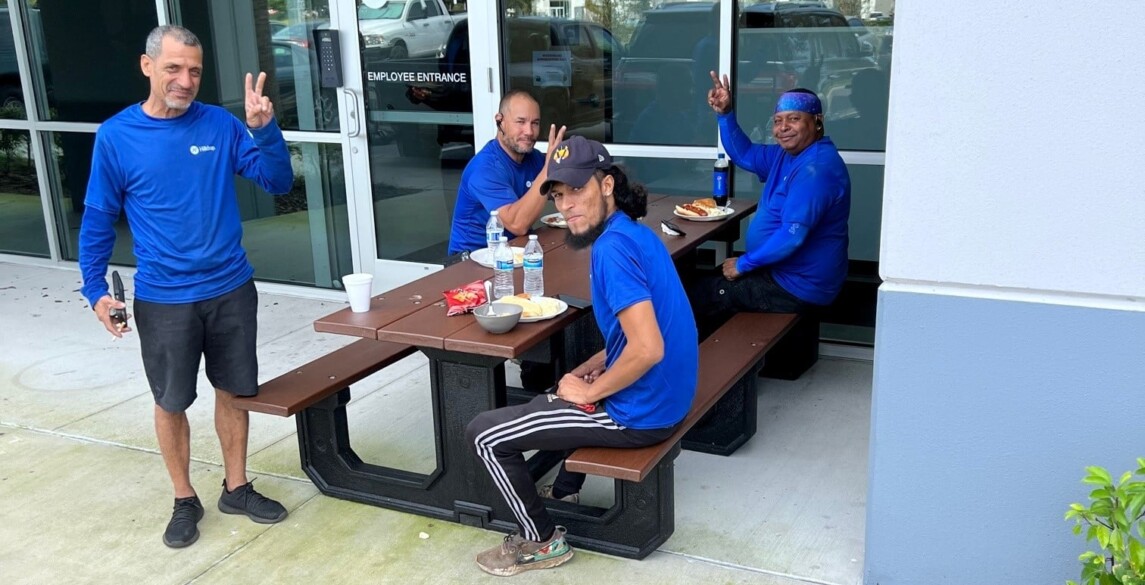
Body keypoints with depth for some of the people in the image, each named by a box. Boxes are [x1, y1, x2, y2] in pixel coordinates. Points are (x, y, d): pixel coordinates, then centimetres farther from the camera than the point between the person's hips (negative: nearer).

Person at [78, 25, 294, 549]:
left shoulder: (220, 124, -3)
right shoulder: (116, 136, -6)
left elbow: (278, 182, -6)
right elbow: (98, 222, 0)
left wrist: (263, 129, -21)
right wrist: (96, 290, -6)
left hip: (231, 290, 2)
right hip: (163, 299, -1)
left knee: (232, 390, 13)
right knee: (171, 402, 10)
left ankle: (236, 488, 31)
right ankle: (185, 500, 29)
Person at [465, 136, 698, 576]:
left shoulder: (612, 247, -23)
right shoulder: (634, 232, 7)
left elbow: (647, 349, -31)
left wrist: (589, 392, -16)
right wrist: (592, 368, 10)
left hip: (638, 412, -10)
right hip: (664, 396, 10)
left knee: (483, 434, 0)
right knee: (566, 387, 37)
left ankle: (542, 541, 15)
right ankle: (565, 491, 44)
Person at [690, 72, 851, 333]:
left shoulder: (816, 168, -26)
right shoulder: (787, 154, 6)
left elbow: (792, 236, -31)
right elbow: (744, 155, 19)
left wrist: (744, 264, -20)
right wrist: (725, 114, 3)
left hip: (797, 289, -10)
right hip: (782, 272, 10)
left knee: (698, 295, -3)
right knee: (710, 279, 21)